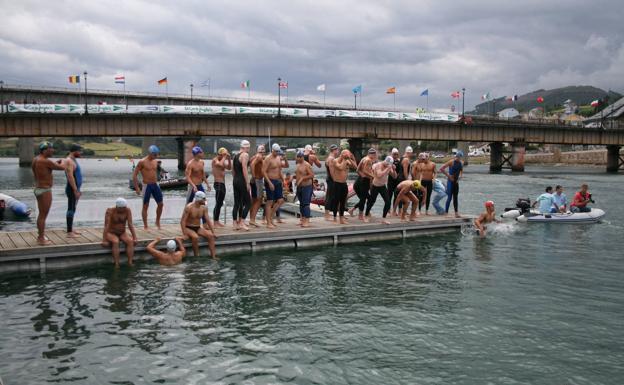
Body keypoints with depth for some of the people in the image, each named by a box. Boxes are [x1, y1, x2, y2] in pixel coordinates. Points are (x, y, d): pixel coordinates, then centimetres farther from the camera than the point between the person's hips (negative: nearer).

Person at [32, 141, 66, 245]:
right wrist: (63, 162, 5)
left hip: (38, 189, 10)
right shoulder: (46, 161, -21)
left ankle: (40, 236, 31)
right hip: (45, 191, -10)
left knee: (41, 214, 20)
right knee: (43, 216, -2)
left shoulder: (36, 159, 8)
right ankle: (42, 239, 5)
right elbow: (62, 167, -14)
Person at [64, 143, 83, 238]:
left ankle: (71, 229, 23)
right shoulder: (69, 161, -15)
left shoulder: (73, 160, 16)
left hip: (75, 189, 10)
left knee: (72, 209, 15)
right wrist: (75, 190, -25)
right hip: (72, 189, -10)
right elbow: (70, 176, -23)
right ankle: (69, 232, -7)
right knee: (71, 209, -8)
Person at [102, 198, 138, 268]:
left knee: (130, 241, -27)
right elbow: (106, 226, -23)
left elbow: (130, 225, -11)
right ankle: (116, 265, -37)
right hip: (111, 233, -3)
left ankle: (130, 263, -32)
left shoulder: (127, 210, -10)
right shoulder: (110, 211, -19)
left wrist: (134, 238, -18)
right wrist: (104, 240, -29)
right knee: (116, 242, -35)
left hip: (122, 233, 3)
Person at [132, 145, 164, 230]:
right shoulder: (142, 162, -10)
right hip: (147, 186, -6)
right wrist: (137, 188, -11)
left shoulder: (155, 161, 8)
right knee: (145, 206, 2)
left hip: (155, 185, 6)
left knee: (160, 204, 5)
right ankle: (145, 226, 10)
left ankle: (157, 222, 24)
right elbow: (134, 175, -8)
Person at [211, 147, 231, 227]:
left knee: (220, 203, 12)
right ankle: (215, 222, -7)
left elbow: (229, 168, 16)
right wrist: (224, 157, -17)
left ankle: (217, 221, 19)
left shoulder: (222, 161, 17)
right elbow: (220, 164, -29)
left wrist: (229, 159, 6)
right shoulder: (215, 160, -9)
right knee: (218, 203, -9)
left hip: (222, 184, 10)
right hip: (218, 184, -10)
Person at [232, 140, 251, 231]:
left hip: (235, 181, 8)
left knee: (237, 203, 10)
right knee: (248, 202, -3)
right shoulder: (245, 155, -9)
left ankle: (235, 224, 10)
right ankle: (242, 222, -9)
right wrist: (247, 183, -18)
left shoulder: (236, 155, 16)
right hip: (242, 181, -8)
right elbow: (244, 169, -18)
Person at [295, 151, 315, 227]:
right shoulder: (298, 165, 15)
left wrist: (302, 178, -21)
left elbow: (312, 175, -18)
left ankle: (307, 221, -10)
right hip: (299, 187, 9)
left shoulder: (307, 165, -11)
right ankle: (303, 219, 19)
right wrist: (295, 176, 13)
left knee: (305, 204, -11)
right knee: (301, 204, 12)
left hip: (306, 186, -9)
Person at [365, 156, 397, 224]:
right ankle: (366, 216, 30)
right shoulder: (378, 165, -21)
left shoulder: (389, 167, -4)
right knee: (371, 202, 7)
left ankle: (383, 219, 0)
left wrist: (394, 169, -18)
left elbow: (395, 176, -1)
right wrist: (387, 169, -36)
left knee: (388, 202, -10)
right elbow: (379, 175, -37)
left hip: (383, 186, 5)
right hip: (375, 186, -5)